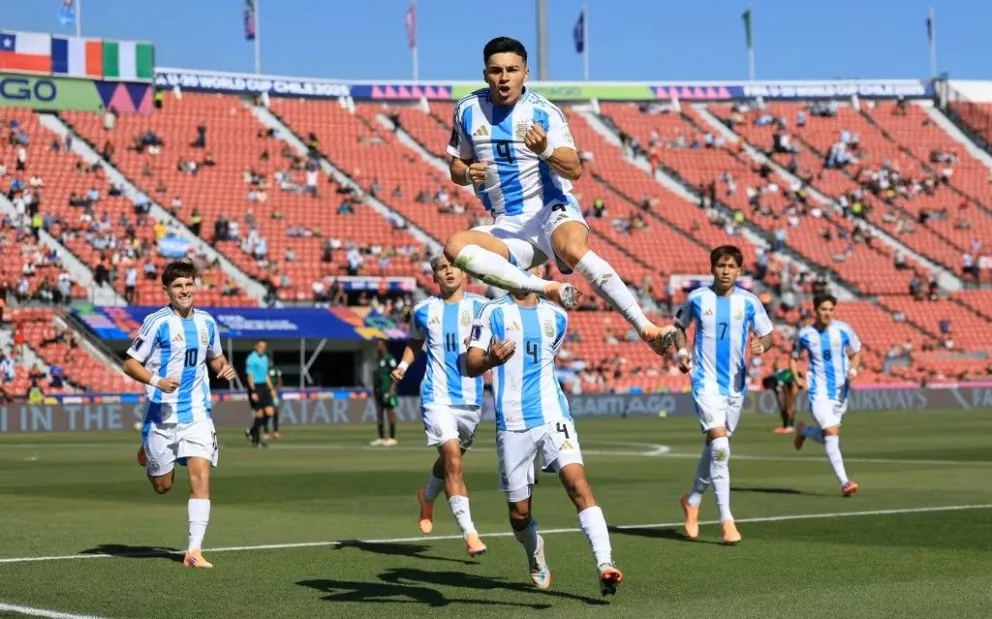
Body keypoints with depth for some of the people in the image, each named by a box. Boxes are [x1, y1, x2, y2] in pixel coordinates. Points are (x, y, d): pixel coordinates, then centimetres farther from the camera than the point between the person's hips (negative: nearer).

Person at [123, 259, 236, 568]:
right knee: (163, 486, 9)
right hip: (162, 415, -3)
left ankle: (194, 550, -9)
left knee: (201, 478, -11)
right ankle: (146, 453, 44)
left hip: (197, 414, 3)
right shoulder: (157, 322, -10)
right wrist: (156, 381, -25)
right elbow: (129, 363, -8)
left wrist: (224, 367, 0)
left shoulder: (206, 322, 6)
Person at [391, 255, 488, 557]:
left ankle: (427, 497, 49)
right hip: (437, 396, -2)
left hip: (471, 398, 2)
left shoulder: (480, 306, 1)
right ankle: (469, 534, -17)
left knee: (450, 460, 17)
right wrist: (404, 364, 6)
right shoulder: (423, 310, 6)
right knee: (453, 460, -17)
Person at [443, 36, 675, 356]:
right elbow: (456, 167, 14)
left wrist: (545, 150, -35)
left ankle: (646, 328, -41)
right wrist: (467, 174, -10)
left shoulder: (544, 111, -7)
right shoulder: (467, 110, 3)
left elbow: (574, 170, -15)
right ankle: (548, 289, -30)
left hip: (552, 210, -4)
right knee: (455, 246, -27)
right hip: (508, 225, 4)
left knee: (573, 248, -38)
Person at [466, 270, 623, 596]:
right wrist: (491, 360, -31)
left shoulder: (556, 317, 11)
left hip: (553, 416, 2)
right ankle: (536, 558, 37)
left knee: (578, 484, -21)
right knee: (519, 512, 6)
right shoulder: (493, 312, 0)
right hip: (512, 423, -1)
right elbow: (471, 364, -11)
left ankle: (605, 563, -27)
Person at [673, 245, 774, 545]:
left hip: (735, 383, 3)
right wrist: (681, 351, -2)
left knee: (714, 447, 14)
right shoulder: (696, 298, -1)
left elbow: (767, 334, 8)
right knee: (720, 446, -17)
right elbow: (680, 325, 15)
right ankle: (726, 520, -16)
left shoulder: (749, 302, 1)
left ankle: (692, 500, 37)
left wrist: (761, 345, -14)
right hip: (706, 381, -3)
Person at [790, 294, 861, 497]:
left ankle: (802, 430, 44)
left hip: (841, 390, 3)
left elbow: (856, 353, 10)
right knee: (831, 433, -17)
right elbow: (794, 358, 12)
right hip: (818, 391, -3)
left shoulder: (843, 330, -1)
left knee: (828, 436, 11)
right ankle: (844, 482, -17)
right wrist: (797, 377, -6)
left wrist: (853, 368, -10)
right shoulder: (804, 334, -3)